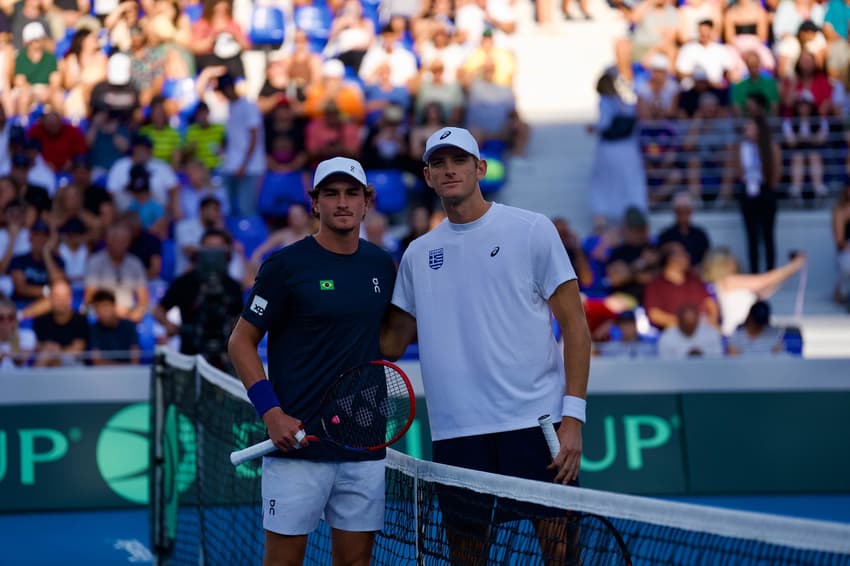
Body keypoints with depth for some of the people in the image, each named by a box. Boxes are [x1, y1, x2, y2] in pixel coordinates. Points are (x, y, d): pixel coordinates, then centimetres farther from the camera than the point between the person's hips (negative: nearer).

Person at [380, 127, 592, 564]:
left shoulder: (532, 230, 2)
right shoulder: (418, 254, 12)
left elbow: (575, 326, -1)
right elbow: (390, 343, 17)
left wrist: (573, 416, -10)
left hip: (536, 423, -3)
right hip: (455, 431, 4)